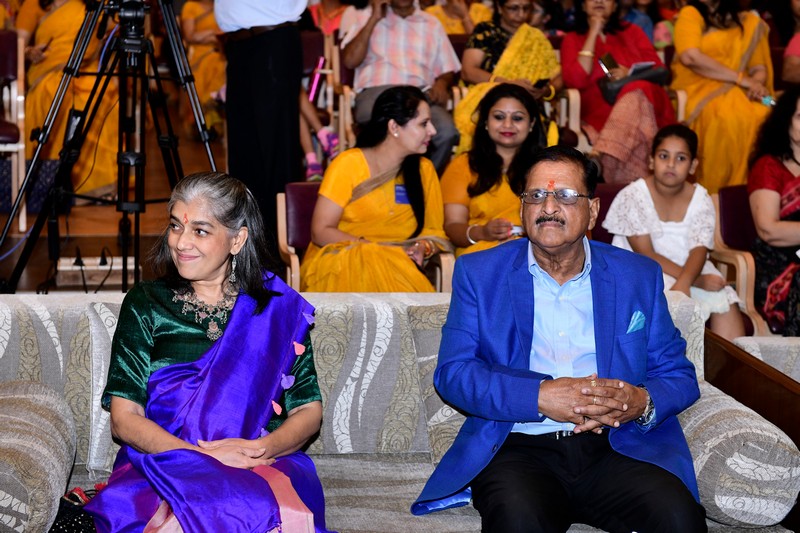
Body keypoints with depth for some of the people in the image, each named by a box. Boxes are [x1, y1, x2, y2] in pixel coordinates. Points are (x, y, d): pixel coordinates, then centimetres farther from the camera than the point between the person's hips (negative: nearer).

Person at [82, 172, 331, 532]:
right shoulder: (145, 304, 10)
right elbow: (124, 418, 2)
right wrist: (205, 457, -14)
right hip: (162, 467, -1)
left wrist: (261, 448, -13)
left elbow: (309, 410, 9)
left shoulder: (280, 307, 12)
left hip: (265, 467, 1)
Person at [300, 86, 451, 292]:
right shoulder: (349, 164, -3)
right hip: (338, 263, -3)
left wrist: (423, 248, -11)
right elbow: (321, 232, -6)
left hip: (394, 267, 3)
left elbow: (435, 231, 14)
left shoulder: (424, 169, 12)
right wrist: (378, 250, -16)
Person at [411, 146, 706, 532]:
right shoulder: (478, 273, 10)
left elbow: (678, 374, 13)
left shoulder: (639, 276, 14)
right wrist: (540, 396, -16)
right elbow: (452, 372, 0)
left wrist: (642, 402, -12)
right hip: (518, 448, -2)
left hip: (617, 447, 3)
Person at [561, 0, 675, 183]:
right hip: (599, 111, -1)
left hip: (641, 99, 2)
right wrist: (593, 34, -1)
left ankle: (602, 155, -51)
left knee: (634, 98, -38)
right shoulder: (573, 39, 16)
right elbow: (576, 80, -5)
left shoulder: (631, 31, 23)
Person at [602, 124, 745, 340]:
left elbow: (699, 251, -12)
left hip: (690, 271, 4)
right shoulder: (632, 197, -10)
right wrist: (696, 281, -22)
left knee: (726, 300, -18)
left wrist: (684, 282, -35)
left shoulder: (701, 200, 2)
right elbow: (646, 256, -14)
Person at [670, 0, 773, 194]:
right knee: (728, 117, -37)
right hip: (697, 90, -3)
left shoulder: (751, 23, 16)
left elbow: (759, 69, 16)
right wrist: (740, 78, -12)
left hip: (737, 93, 3)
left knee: (763, 117, -31)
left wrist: (757, 85, -10)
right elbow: (690, 57, -10)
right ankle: (714, 192, -29)